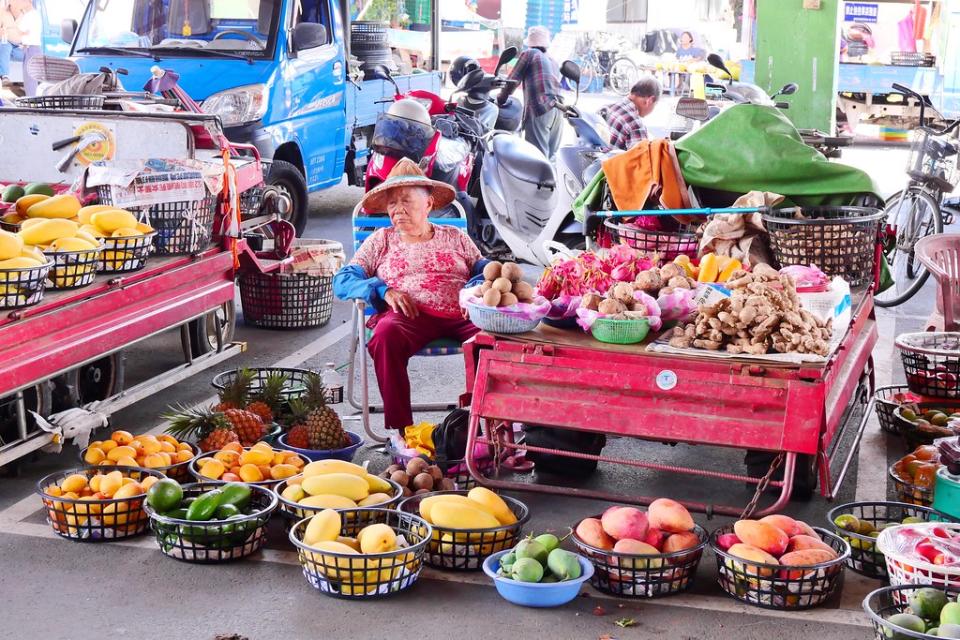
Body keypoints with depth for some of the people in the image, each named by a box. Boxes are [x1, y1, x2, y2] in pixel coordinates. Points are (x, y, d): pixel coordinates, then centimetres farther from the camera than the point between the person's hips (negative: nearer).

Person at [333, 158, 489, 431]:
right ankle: (401, 428, -32)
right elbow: (343, 280, 15)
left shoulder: (455, 237, 28)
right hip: (411, 315, -1)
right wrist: (384, 291, -4)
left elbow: (484, 271, 18)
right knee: (386, 333, -38)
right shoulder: (381, 240, 24)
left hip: (462, 315, 1)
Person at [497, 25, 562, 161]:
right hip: (558, 110, 7)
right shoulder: (554, 62, 27)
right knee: (551, 156, 8)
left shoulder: (529, 54, 7)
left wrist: (501, 99, 18)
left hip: (539, 109, -7)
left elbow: (513, 80, 7)